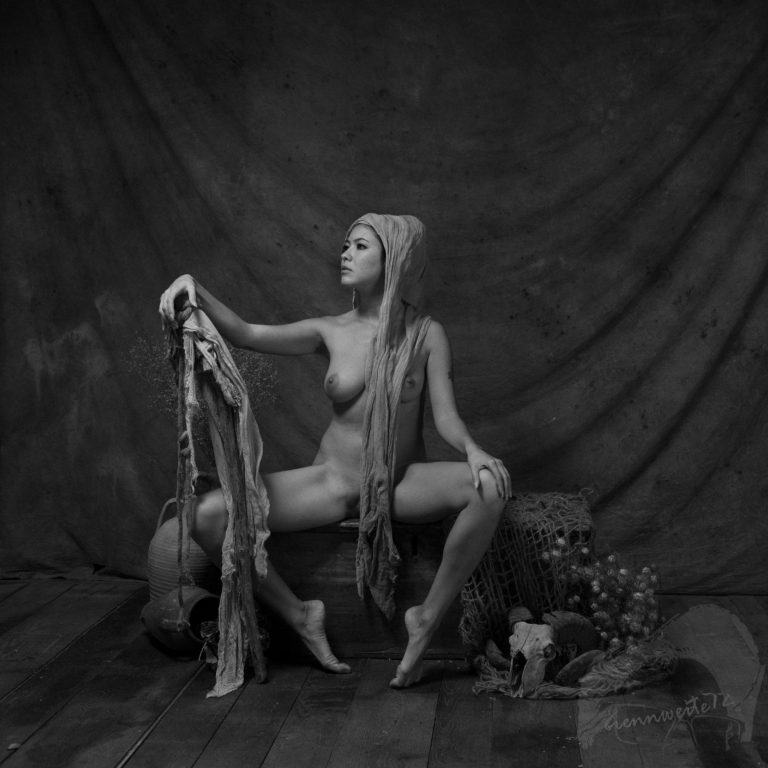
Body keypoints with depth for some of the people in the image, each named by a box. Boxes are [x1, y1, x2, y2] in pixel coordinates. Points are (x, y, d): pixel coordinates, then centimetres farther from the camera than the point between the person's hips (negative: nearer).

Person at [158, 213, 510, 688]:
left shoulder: (426, 334, -2)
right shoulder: (331, 332, 1)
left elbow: (446, 415, -8)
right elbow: (247, 334, -10)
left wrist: (472, 449, -30)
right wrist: (197, 290, -27)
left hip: (403, 484, -1)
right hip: (334, 482, 2)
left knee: (489, 487, -31)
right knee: (208, 515, -16)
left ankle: (429, 618, -14)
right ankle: (298, 614, 3)